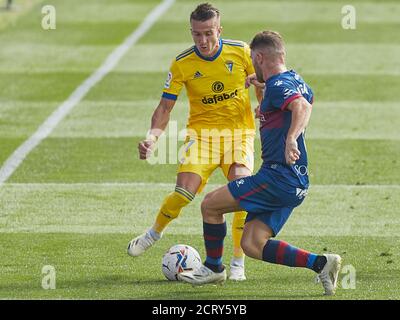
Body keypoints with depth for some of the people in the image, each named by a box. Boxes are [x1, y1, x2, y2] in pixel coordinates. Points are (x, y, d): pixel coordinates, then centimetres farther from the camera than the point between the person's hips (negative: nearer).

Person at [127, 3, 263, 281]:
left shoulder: (241, 52, -8)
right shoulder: (182, 64, -8)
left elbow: (262, 88, 8)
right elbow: (166, 106, -4)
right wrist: (153, 136, -19)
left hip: (239, 132, 0)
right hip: (202, 131, 0)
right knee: (184, 193, -17)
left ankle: (238, 263, -6)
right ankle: (155, 233, 15)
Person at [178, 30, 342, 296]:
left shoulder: (278, 86, -13)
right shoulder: (296, 81, 17)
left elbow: (302, 107, -34)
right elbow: (309, 99, 41)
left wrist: (291, 138, -51)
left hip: (279, 176, -10)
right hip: (296, 183, 10)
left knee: (210, 204, 1)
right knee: (252, 245, 4)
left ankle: (214, 268, 16)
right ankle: (320, 263, -4)